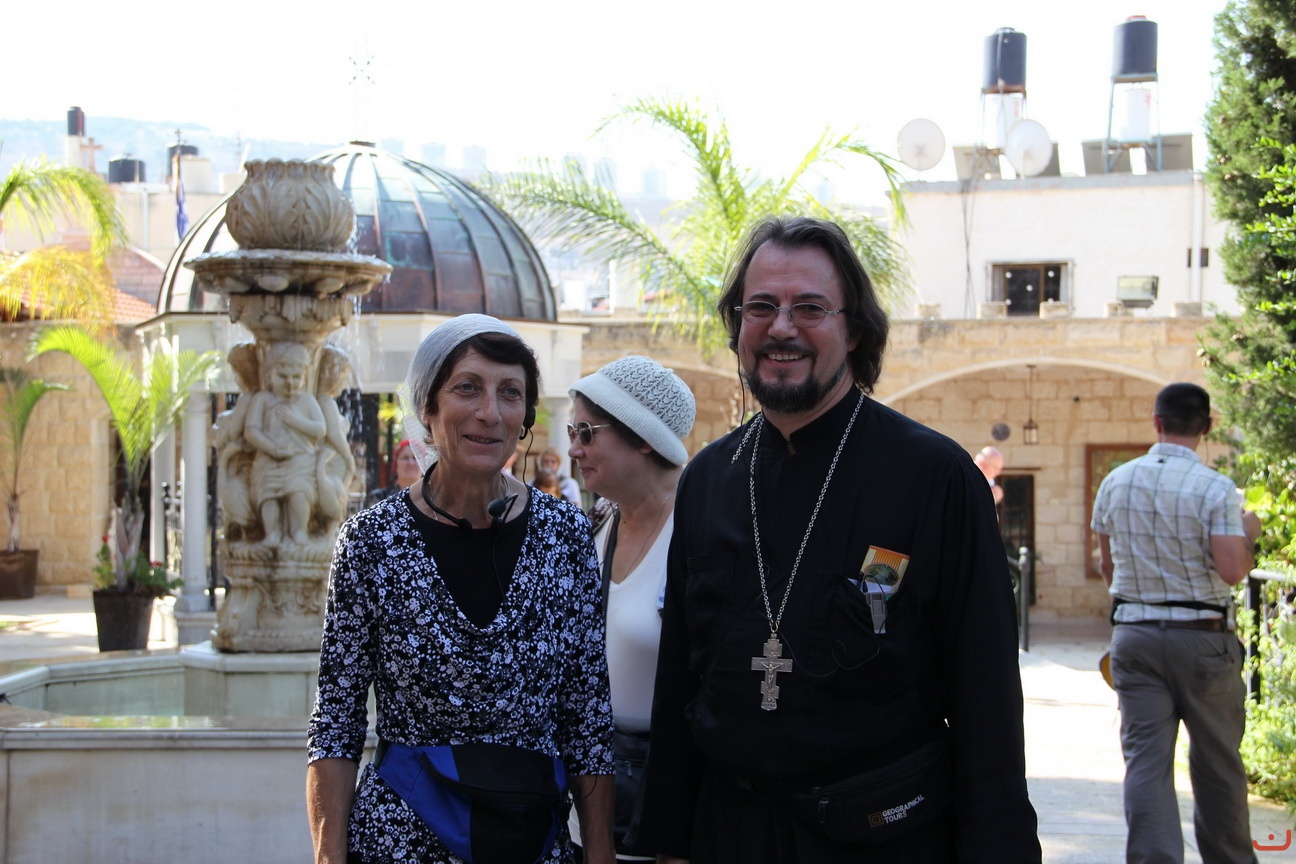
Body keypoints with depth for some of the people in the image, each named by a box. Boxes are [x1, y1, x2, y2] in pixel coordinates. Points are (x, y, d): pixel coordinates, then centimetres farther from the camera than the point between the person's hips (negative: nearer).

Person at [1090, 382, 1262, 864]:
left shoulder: (1115, 483, 3)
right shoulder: (1215, 488, -11)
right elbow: (1232, 570, -18)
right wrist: (1248, 534, 1)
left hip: (1134, 636, 3)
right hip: (1202, 638, -3)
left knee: (1145, 758, 0)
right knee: (1216, 761, 12)